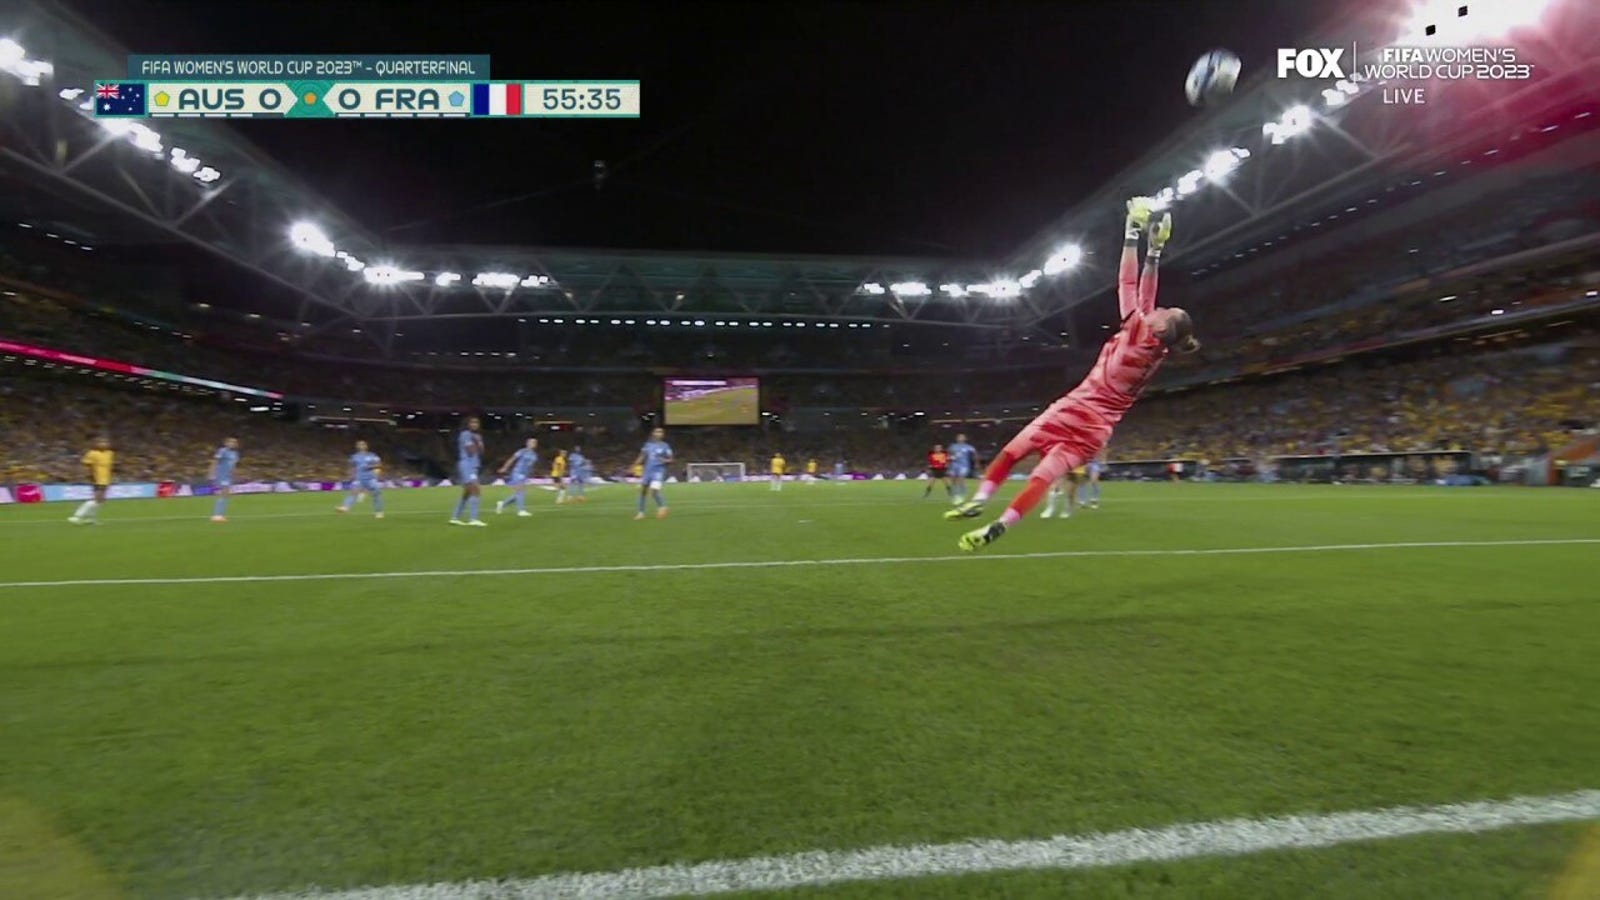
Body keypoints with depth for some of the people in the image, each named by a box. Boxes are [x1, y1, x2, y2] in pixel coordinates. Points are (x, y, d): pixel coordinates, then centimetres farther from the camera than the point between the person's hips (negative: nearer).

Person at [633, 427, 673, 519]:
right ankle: (641, 512, 21)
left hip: (659, 471, -5)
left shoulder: (665, 446, -3)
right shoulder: (648, 445, 7)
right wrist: (635, 466, 7)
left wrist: (665, 460, -21)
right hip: (647, 470, 5)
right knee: (642, 490, 8)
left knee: (654, 491, -21)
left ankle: (662, 507, 2)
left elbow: (670, 460, -1)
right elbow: (642, 457, 15)